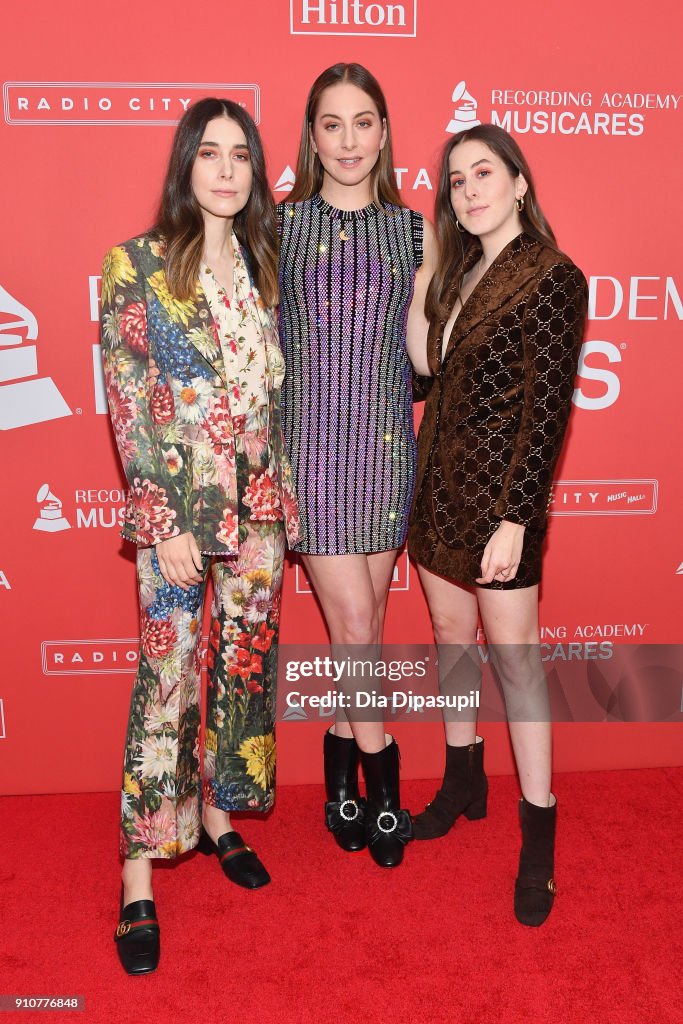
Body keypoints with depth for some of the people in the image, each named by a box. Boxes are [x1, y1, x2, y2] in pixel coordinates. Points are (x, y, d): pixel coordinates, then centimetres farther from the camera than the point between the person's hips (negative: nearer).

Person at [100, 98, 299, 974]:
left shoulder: (264, 263, 11)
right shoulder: (135, 265, -3)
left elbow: (278, 388, 13)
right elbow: (127, 403, -7)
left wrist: (286, 492, 8)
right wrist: (163, 518, -13)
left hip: (261, 502, 5)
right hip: (179, 505, -4)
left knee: (246, 664, 12)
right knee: (168, 679, -2)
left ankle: (219, 817, 33)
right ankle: (137, 881, 12)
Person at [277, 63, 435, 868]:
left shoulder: (410, 228, 8)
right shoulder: (278, 224, 2)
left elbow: (423, 356, 3)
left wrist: (430, 274, -10)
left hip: (384, 443, 3)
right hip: (310, 440, -2)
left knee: (364, 621, 10)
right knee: (354, 620, -4)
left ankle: (343, 759, 29)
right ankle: (380, 776, 16)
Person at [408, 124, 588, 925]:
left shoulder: (551, 278, -10)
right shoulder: (459, 272, 12)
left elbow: (547, 409, -15)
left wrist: (515, 518, -18)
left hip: (497, 493, -7)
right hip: (438, 483, 7)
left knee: (514, 654, -1)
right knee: (450, 633, 15)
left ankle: (539, 834, 14)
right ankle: (463, 780, 34)